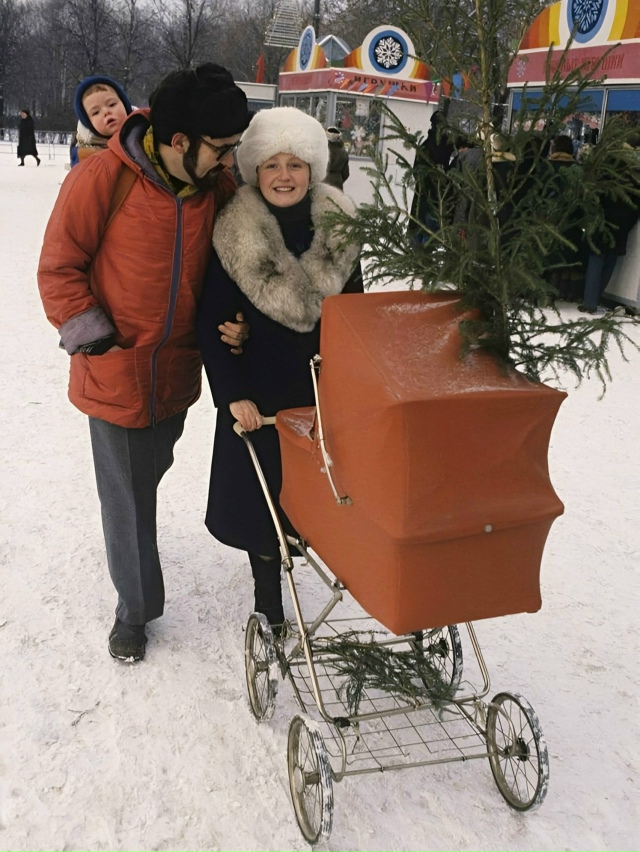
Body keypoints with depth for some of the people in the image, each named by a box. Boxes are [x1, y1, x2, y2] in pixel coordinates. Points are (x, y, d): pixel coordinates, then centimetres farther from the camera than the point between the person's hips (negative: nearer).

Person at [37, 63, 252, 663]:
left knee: (149, 473, 23)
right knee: (127, 496, 6)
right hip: (117, 373, -4)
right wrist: (88, 332, -17)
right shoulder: (102, 179, -18)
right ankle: (136, 608, 25)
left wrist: (232, 319, -6)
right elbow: (59, 267, -10)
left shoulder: (219, 186, -4)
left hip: (177, 373, 4)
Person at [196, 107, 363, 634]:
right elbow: (211, 324, -8)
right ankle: (269, 599, 26)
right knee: (262, 496, 6)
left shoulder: (339, 226, -3)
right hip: (260, 394, -2)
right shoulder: (235, 235, -12)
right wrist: (232, 396, -14)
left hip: (327, 389, 3)